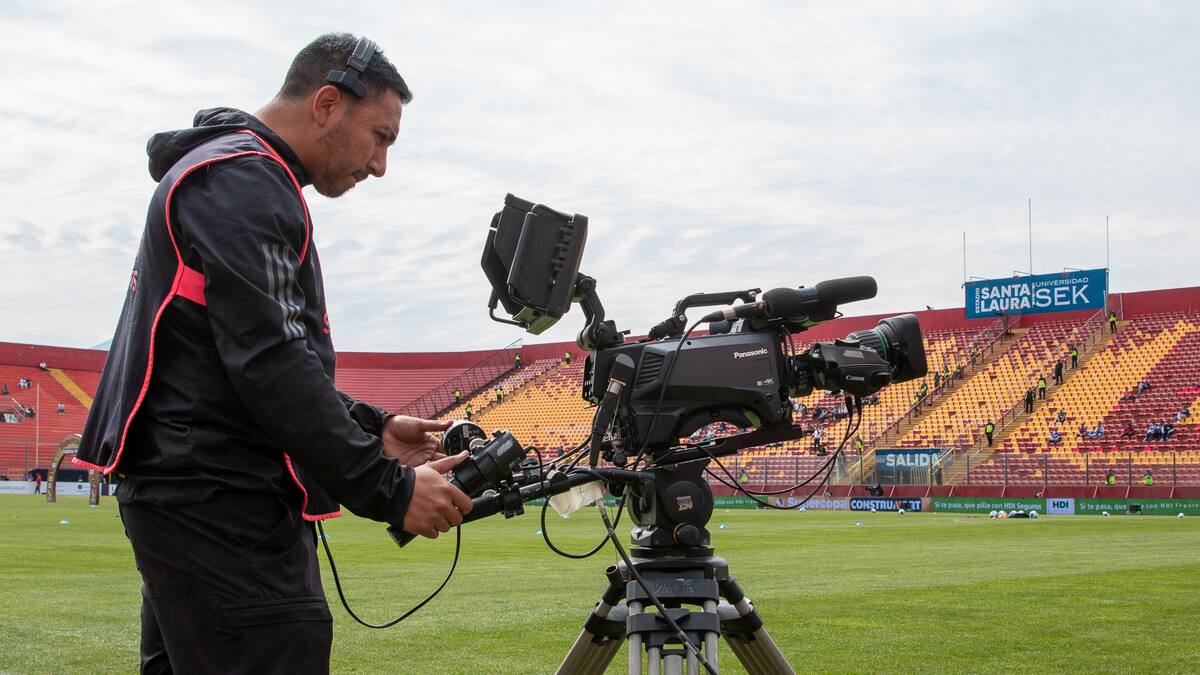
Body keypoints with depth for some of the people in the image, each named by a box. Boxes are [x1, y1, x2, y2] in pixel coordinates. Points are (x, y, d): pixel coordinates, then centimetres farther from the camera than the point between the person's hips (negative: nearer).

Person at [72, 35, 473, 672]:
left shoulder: (231, 175, 21)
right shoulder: (244, 182, -12)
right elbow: (270, 364, -21)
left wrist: (370, 428, 12)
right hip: (223, 506, -11)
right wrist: (387, 490, -18)